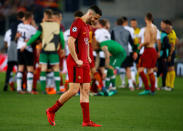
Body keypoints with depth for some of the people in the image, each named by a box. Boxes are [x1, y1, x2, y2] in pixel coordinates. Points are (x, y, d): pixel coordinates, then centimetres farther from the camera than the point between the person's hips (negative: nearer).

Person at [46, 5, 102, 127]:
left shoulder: (86, 26, 19)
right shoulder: (77, 24, -11)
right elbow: (70, 42, -20)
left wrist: (88, 57, 20)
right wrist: (76, 60, -19)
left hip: (84, 63, 10)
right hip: (75, 63, -9)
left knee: (85, 90, 5)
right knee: (74, 90, -11)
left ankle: (87, 121, 5)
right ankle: (51, 111, 4)